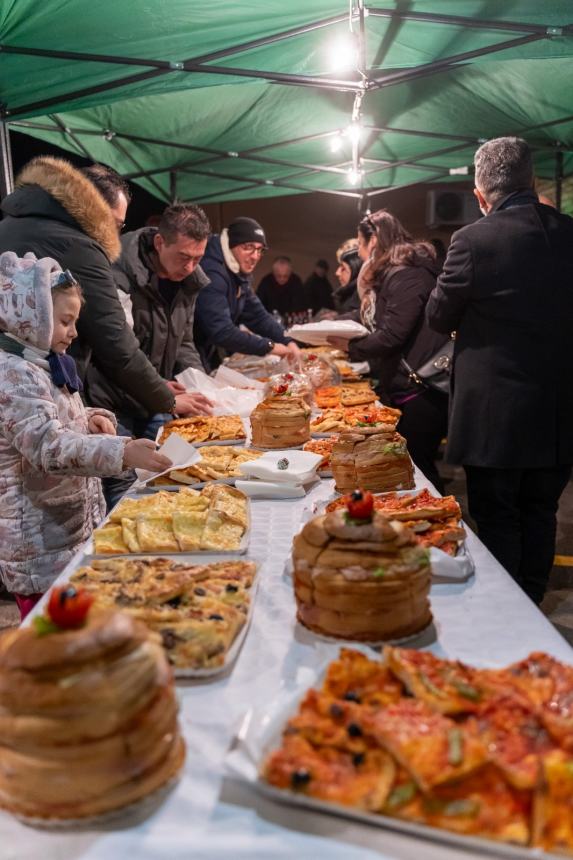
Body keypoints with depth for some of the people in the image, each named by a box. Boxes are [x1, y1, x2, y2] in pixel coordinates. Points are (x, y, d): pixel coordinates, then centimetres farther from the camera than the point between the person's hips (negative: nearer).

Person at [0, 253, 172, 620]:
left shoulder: (45, 365, 11)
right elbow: (48, 446, -32)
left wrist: (89, 420, 5)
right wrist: (122, 452, -42)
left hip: (74, 526, 10)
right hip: (42, 543, -10)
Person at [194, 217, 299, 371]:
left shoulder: (239, 273, 6)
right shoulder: (212, 273, -24)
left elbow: (258, 315, 10)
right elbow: (221, 332, -31)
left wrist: (287, 341, -5)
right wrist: (268, 346, -24)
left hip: (210, 357, 9)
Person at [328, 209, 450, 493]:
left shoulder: (406, 275, -15)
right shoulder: (389, 275, 17)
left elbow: (392, 336, -21)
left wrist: (351, 346, -8)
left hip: (419, 392, -10)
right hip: (401, 389, 10)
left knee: (417, 467, -4)